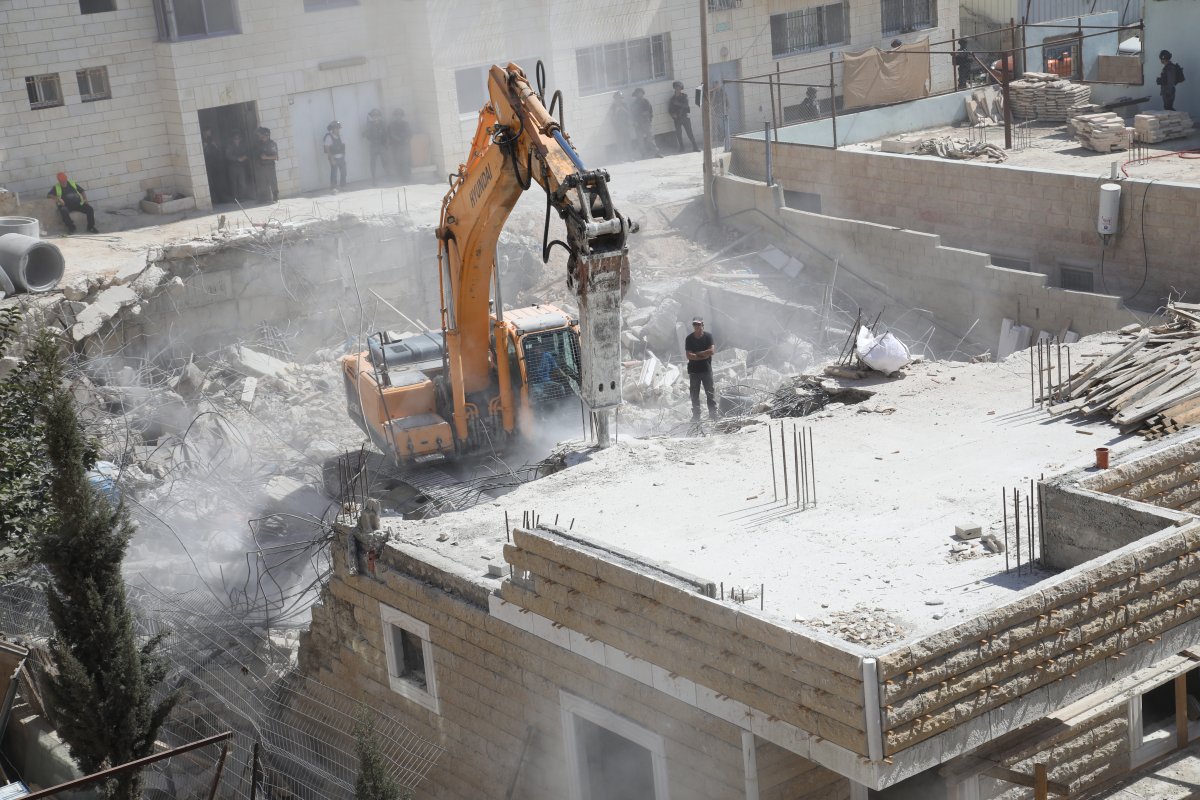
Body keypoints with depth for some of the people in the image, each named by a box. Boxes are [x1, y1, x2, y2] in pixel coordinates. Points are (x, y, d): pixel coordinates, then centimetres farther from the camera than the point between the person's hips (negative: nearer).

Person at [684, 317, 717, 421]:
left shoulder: (708, 336, -1)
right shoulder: (689, 338, 0)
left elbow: (711, 351, -12)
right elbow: (689, 356, -8)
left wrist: (697, 353, -9)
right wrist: (704, 355, -12)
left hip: (706, 369, -1)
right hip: (694, 370, 1)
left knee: (710, 393, 0)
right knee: (694, 394, 3)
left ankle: (713, 415, 3)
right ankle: (696, 416, 9)